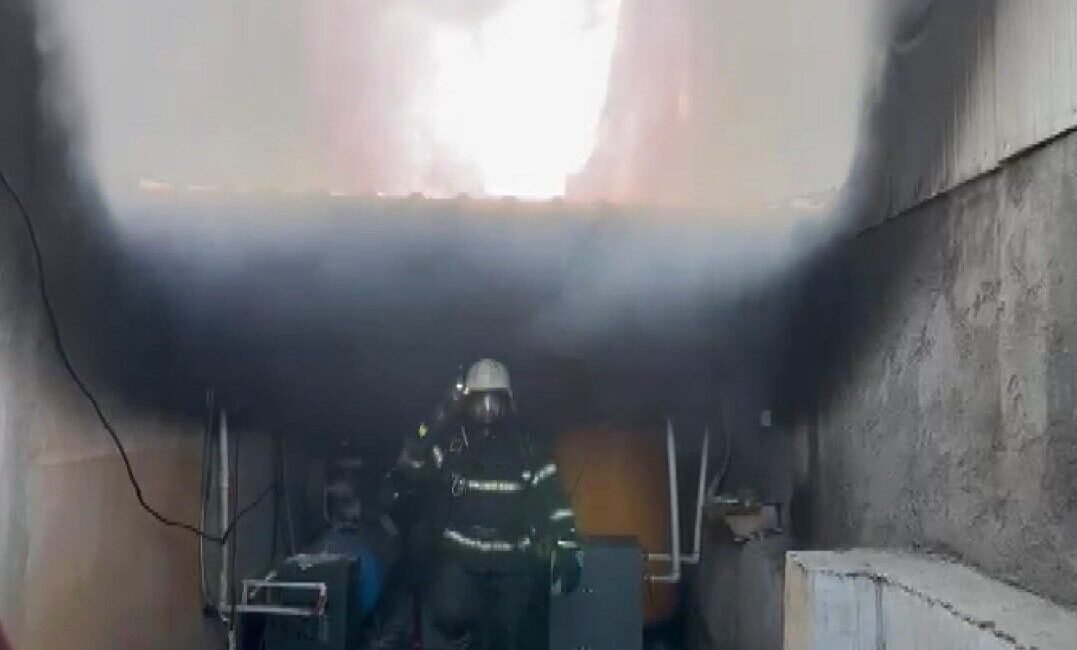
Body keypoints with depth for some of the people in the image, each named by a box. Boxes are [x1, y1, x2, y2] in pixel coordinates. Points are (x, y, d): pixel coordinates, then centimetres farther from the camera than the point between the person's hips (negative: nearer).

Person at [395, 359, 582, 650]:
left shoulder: (525, 449, 1)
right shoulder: (451, 443, -1)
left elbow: (554, 502, 1)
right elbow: (409, 465, -16)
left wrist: (568, 552, -7)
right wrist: (435, 423, -26)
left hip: (514, 563, 1)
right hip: (461, 558, -1)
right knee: (449, 612, -25)